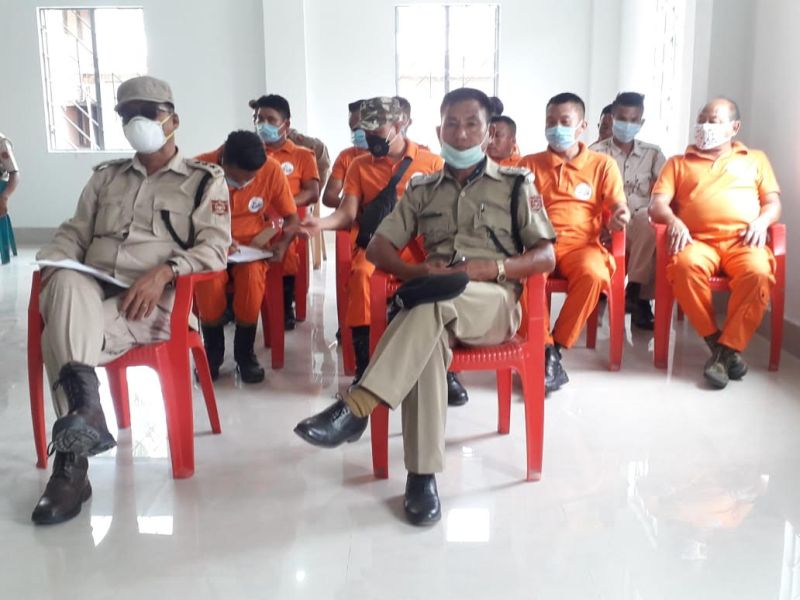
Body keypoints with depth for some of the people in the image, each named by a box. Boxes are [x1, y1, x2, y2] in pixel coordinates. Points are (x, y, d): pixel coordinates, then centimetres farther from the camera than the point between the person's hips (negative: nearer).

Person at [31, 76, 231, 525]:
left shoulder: (205, 179, 12)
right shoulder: (105, 177, 26)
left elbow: (215, 248, 0)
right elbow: (74, 234, 21)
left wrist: (163, 272, -18)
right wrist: (53, 265, -4)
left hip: (154, 301, -3)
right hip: (91, 290, 4)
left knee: (63, 334, -32)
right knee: (66, 285, -35)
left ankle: (71, 458, -32)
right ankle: (84, 411, -41)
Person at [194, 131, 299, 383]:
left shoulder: (272, 169, -12)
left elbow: (292, 217, 0)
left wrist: (283, 243, -22)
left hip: (252, 245, 0)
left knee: (252, 276, -33)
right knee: (208, 279, -33)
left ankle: (245, 352, -9)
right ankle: (212, 351, -6)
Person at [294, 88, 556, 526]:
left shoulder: (516, 184, 11)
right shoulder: (422, 189, 19)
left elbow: (545, 258, 5)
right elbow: (378, 248, 12)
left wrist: (492, 267, -14)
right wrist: (416, 271, -11)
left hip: (494, 302, -2)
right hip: (434, 299, 2)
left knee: (434, 299, -37)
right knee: (427, 340, -37)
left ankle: (355, 407, -40)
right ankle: (422, 474, -34)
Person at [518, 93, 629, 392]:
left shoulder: (602, 164, 14)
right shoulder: (529, 163, 17)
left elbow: (618, 206, 8)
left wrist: (620, 215, -17)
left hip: (580, 244, 0)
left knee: (594, 274, -35)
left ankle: (556, 348, -20)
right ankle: (545, 350, -23)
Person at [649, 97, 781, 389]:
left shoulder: (755, 159, 27)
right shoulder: (678, 163, 24)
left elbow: (773, 202, 18)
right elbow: (657, 203, 10)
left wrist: (761, 221, -6)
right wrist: (673, 221, -13)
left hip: (743, 240, 1)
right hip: (698, 240, 0)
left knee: (758, 273, -35)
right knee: (685, 266, -37)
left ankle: (727, 348, -25)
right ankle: (716, 341, -22)